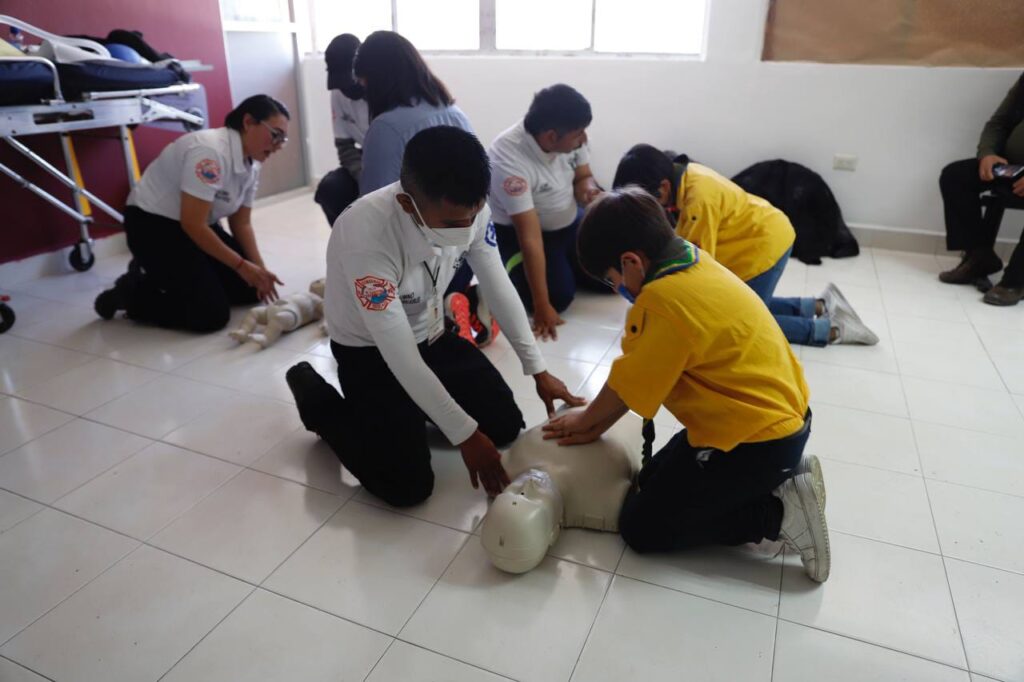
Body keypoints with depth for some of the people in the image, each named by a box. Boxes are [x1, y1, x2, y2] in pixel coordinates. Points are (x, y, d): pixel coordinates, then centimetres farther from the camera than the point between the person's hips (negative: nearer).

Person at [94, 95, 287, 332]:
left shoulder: (252, 165, -1)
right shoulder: (210, 152, -29)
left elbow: (241, 223, 5)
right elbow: (193, 225, -28)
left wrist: (259, 269, -8)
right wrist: (241, 265, -23)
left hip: (195, 225, 9)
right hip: (153, 226, -9)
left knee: (251, 289, 3)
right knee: (212, 313, -17)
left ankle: (164, 277, 16)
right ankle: (133, 293, 5)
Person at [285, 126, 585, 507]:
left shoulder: (468, 208, -20)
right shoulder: (367, 235, -37)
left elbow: (499, 288, -6)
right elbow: (400, 356, -33)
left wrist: (538, 371, -6)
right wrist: (465, 434, -28)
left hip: (432, 336, 6)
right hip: (371, 353, -5)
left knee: (506, 426, 3)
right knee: (409, 487, -13)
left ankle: (412, 410, 24)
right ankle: (319, 401, 9)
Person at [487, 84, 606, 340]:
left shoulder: (571, 136, -17)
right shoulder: (508, 160, -33)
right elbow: (530, 237, -33)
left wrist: (588, 190, -24)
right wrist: (541, 307, -30)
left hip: (570, 222, 6)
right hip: (517, 231, -5)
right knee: (559, 295, -20)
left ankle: (565, 264, 21)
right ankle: (511, 271, 8)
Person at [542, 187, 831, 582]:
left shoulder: (662, 301, -27)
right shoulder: (693, 263, 2)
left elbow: (627, 386, -12)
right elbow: (643, 374, 7)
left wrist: (585, 422, 7)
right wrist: (597, 422, 10)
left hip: (756, 440, -9)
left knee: (641, 528, 2)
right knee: (653, 481, 21)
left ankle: (778, 513, -1)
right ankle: (782, 479, 14)